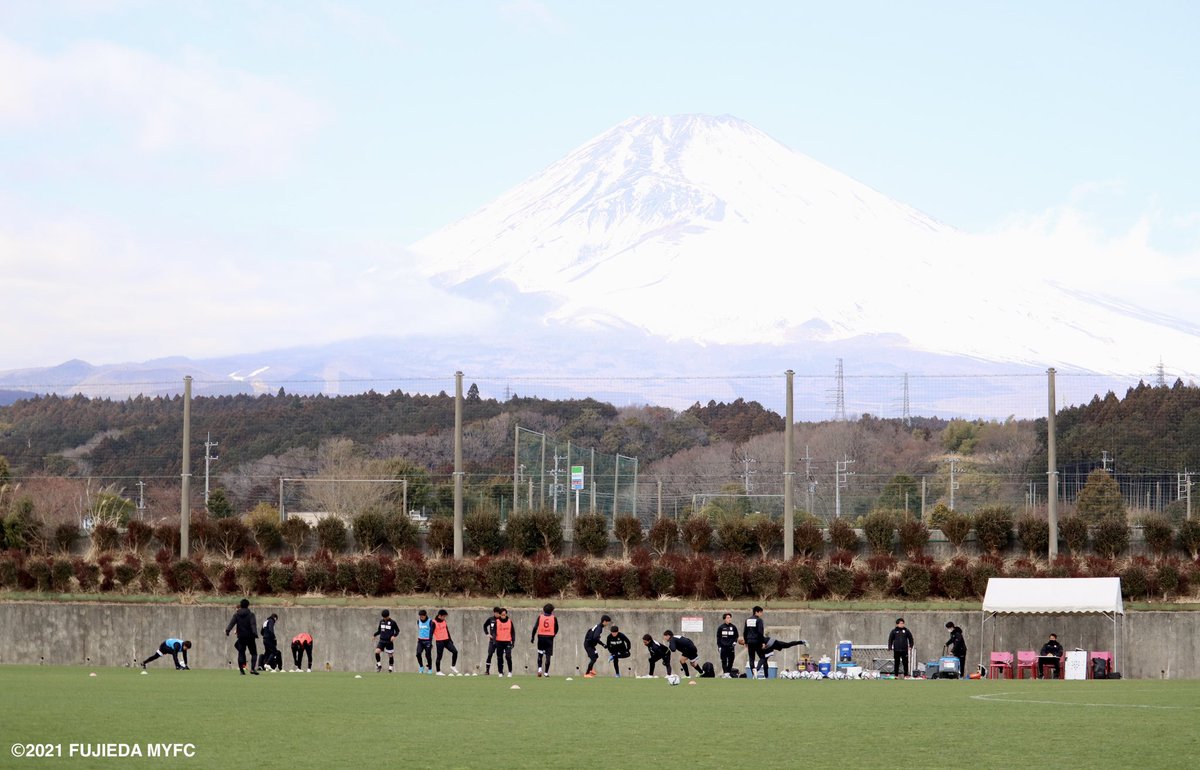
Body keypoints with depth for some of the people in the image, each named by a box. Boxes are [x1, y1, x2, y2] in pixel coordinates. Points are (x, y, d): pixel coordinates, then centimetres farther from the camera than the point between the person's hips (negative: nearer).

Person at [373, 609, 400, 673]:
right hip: (382, 640, 3)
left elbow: (397, 631, 2)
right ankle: (379, 665, -1)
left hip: (389, 641, -3)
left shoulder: (392, 622, -5)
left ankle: (390, 668, 19)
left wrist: (394, 636, -17)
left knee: (390, 655, 4)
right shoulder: (381, 621, 7)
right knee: (377, 651, -16)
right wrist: (374, 635, 1)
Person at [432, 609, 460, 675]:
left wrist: (450, 639, 21)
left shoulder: (444, 621, 9)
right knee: (439, 656, -1)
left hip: (446, 640, 6)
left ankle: (453, 666, 8)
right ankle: (438, 671, 9)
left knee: (455, 651, -5)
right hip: (439, 641, -6)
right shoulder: (434, 623, -11)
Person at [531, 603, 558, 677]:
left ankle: (539, 668, -3)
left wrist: (532, 637, 2)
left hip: (541, 637, 1)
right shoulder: (554, 618, 0)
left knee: (540, 654, 15)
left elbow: (535, 628, -4)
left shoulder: (540, 617, 1)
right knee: (548, 656, 1)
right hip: (549, 638, -1)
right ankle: (546, 672, -3)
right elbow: (556, 629, 8)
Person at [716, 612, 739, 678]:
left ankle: (728, 673, 7)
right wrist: (719, 646, 1)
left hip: (731, 647, 1)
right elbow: (718, 637, 6)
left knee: (731, 660, -1)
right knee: (724, 660, -2)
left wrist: (735, 642, -3)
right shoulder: (721, 627, 3)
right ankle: (725, 673, 0)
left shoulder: (733, 627, 6)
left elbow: (736, 636, 13)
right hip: (723, 647, -1)